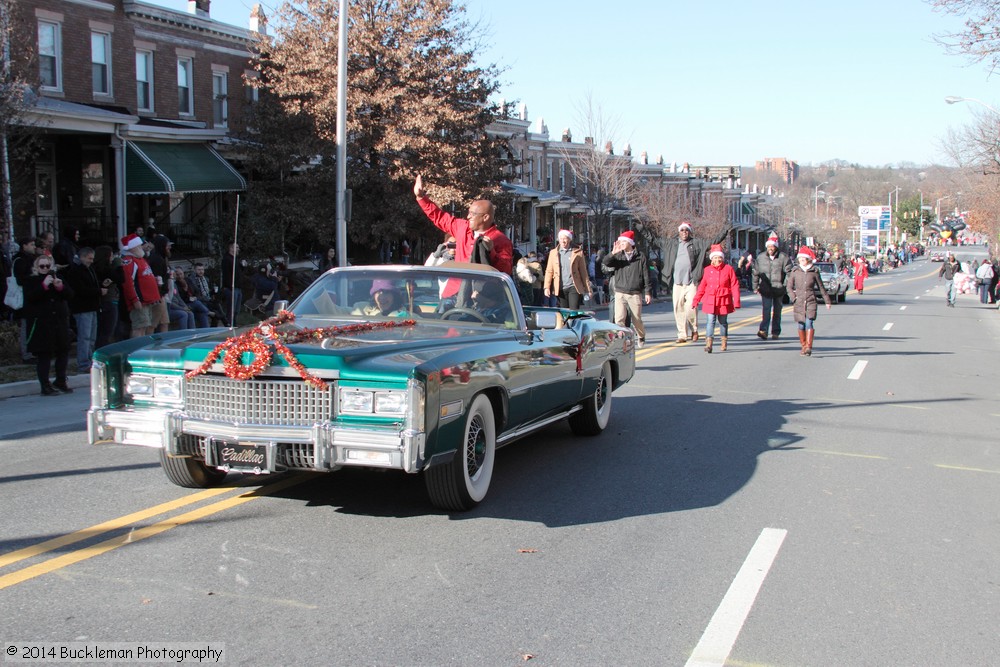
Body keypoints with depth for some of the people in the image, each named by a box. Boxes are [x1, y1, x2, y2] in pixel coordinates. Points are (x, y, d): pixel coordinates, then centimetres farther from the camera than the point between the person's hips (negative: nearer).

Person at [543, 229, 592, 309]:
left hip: (574, 287, -2)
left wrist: (587, 290, 2)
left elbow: (583, 272, 5)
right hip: (560, 289, 2)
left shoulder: (578, 252, 4)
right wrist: (546, 287, -3)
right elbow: (549, 271, 8)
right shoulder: (553, 253, 10)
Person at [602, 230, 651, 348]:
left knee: (636, 319, 9)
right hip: (620, 293, 2)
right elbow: (606, 263, -10)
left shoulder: (640, 257, 2)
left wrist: (648, 292, -1)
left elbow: (646, 276, 2)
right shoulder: (618, 256, 8)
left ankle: (641, 337, 33)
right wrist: (612, 253, -27)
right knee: (619, 319, -10)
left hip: (635, 294, -1)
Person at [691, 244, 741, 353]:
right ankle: (708, 343, -13)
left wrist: (736, 302, -7)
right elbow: (702, 286, 8)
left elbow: (735, 286, -2)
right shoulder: (708, 270, 2)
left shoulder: (728, 269, -3)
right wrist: (696, 300, 7)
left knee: (723, 321, 13)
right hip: (710, 300, 0)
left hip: (724, 300, 0)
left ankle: (724, 342, 30)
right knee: (711, 321, -8)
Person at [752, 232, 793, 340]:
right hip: (766, 289, 1)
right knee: (766, 310, -12)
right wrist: (755, 287, 10)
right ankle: (763, 331, -21)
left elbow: (789, 273, -4)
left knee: (777, 311, 10)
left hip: (778, 289, 0)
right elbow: (755, 273, 13)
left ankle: (775, 332, 19)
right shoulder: (761, 258, 5)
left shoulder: (783, 257, -4)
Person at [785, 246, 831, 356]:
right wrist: (794, 298, -3)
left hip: (811, 301, -2)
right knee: (801, 325, 3)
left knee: (809, 323, -14)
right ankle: (803, 346, 16)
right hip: (798, 302, 2)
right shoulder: (795, 271, 5)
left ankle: (809, 347, -17)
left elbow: (821, 287, 12)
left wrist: (827, 301, 16)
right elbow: (789, 286, 9)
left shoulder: (814, 271, 2)